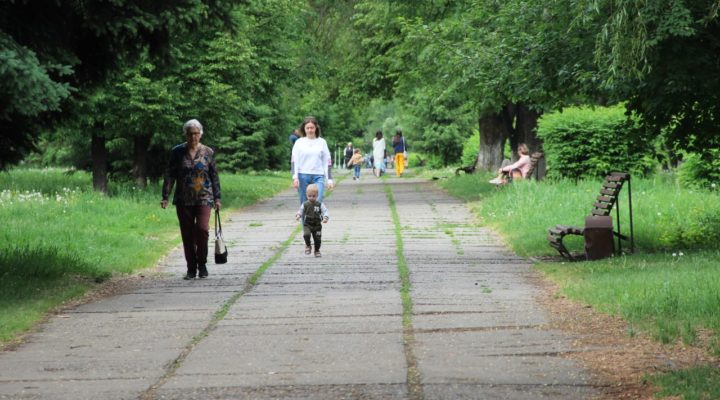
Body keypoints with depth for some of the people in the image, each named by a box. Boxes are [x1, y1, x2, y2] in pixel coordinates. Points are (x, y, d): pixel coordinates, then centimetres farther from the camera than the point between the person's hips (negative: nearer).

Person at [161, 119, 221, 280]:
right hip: (183, 200, 1)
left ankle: (202, 264, 3)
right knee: (187, 234, 2)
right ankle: (191, 268, 13)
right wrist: (165, 196, -4)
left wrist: (217, 198, 6)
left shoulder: (208, 152, 4)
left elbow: (214, 176, 9)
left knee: (202, 229, -16)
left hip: (204, 198, -1)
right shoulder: (177, 152, 3)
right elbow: (169, 175, 4)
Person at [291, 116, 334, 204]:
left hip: (318, 176, 0)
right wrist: (295, 177, -10)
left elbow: (327, 161, 10)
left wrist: (329, 179, 6)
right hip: (303, 176, 0)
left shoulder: (322, 142, 8)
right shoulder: (299, 142, 5)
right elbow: (294, 161, 2)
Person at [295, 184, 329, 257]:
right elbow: (300, 211, 10)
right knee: (306, 235, -26)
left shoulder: (320, 204, -6)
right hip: (307, 225, 0)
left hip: (317, 225, 0)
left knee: (317, 239, 7)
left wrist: (325, 218, -27)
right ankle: (308, 246, 1)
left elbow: (325, 212, -8)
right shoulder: (305, 205, -1)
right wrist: (298, 216, -11)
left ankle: (317, 251, 31)